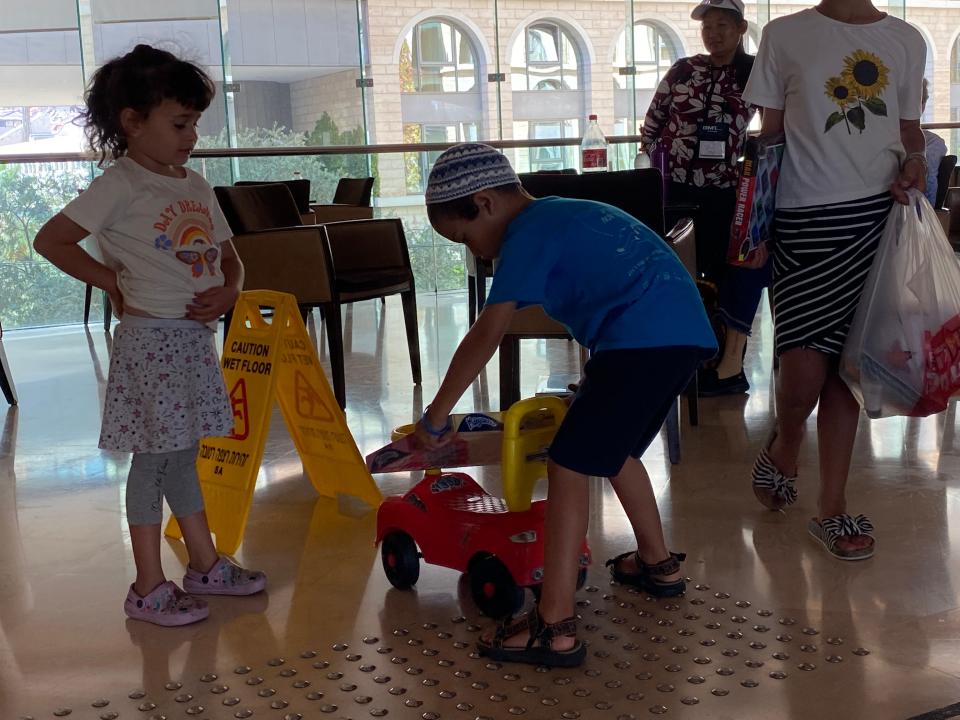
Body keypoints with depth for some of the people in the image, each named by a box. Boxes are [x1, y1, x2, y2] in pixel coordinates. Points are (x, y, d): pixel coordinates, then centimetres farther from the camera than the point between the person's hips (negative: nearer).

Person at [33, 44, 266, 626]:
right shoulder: (120, 186, -11)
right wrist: (113, 282, -10)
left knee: (184, 453, 17)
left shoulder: (197, 187, 11)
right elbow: (50, 240, -14)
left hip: (196, 338, 7)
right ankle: (149, 588, 8)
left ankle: (206, 565, 27)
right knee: (155, 457, -2)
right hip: (151, 338, -7)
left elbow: (230, 257, 17)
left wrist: (228, 291, -4)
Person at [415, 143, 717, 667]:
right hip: (683, 331, 10)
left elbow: (485, 336, -9)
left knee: (568, 466, -7)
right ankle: (657, 563, 45)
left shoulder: (528, 234, -3)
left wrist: (435, 416, -2)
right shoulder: (563, 214, 25)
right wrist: (595, 385, 31)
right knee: (615, 450, 28)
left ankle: (555, 628, -9)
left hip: (644, 341, -10)